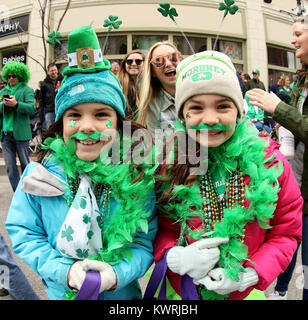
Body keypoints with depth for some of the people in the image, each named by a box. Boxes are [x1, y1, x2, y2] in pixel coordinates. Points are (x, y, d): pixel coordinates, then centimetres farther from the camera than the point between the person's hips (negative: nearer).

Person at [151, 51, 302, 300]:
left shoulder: (269, 160, -14)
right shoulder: (168, 164, -14)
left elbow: (286, 232, -6)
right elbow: (161, 228, -4)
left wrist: (249, 275, -18)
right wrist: (175, 257, -24)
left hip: (245, 291, 1)